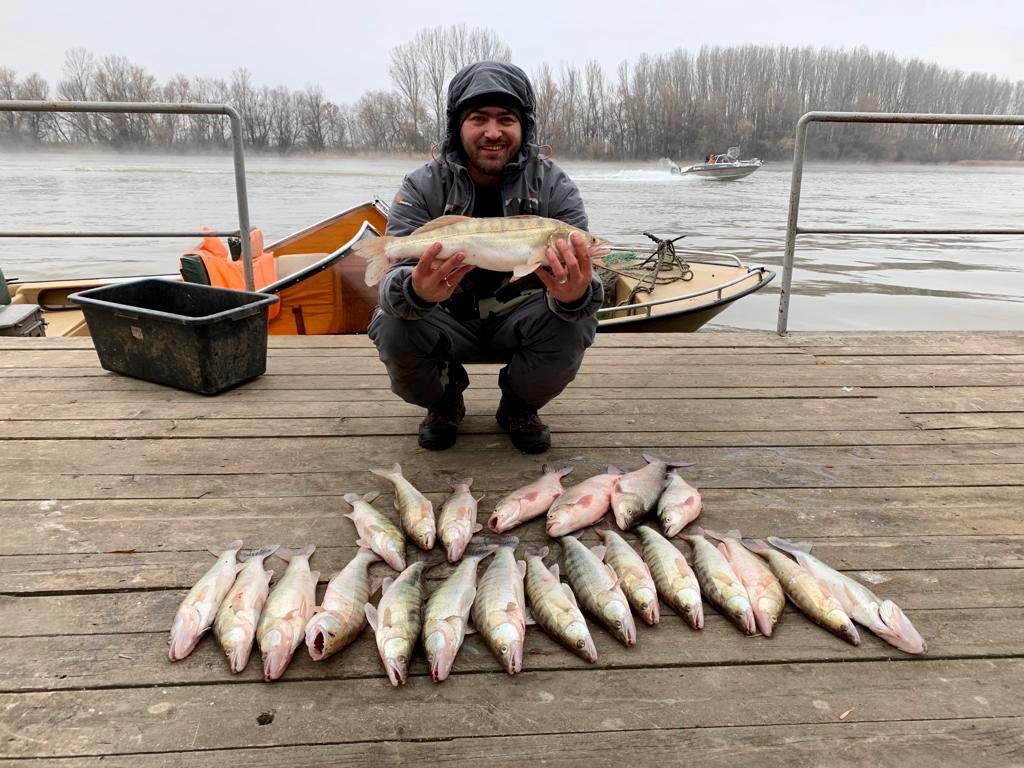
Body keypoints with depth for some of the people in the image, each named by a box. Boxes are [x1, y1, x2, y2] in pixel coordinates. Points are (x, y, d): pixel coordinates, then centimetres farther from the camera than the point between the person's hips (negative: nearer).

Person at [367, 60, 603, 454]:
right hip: (448, 321, 0)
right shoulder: (422, 188, -14)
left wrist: (575, 294, -48)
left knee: (575, 322, -30)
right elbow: (394, 276, -23)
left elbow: (581, 278, -21)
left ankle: (519, 407, 3)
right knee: (392, 327, -29)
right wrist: (417, 290, -50)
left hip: (518, 319, 0)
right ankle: (444, 402, 7)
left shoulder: (555, 188, -13)